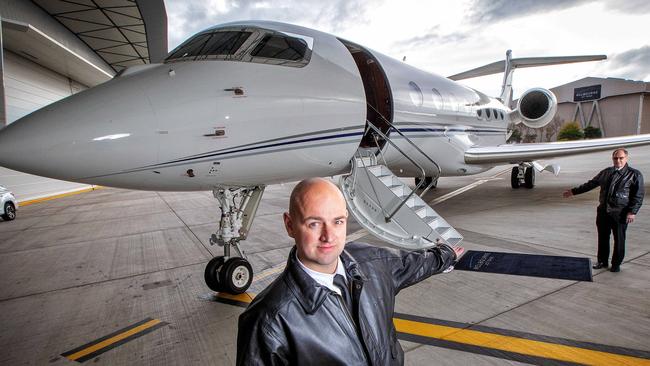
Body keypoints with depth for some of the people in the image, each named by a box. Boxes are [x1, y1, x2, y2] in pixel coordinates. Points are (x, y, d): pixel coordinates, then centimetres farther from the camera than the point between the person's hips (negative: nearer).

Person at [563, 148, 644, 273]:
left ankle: (616, 264, 18)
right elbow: (591, 184, 19)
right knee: (603, 237, 11)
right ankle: (602, 261, 24)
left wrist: (632, 212, -14)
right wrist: (574, 191, 18)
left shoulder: (634, 174, -2)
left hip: (620, 213, -4)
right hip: (603, 211, 4)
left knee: (619, 239, 4)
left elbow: (638, 196, -5)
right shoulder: (606, 172, 11)